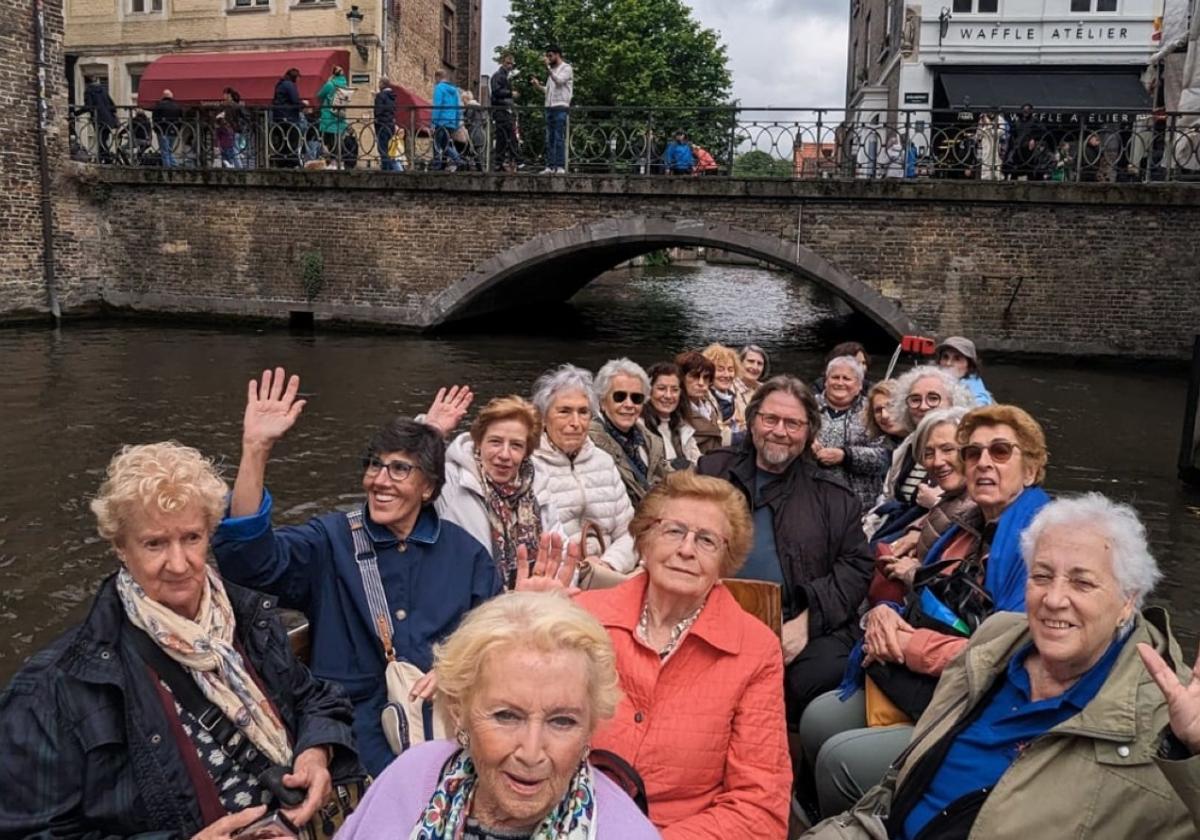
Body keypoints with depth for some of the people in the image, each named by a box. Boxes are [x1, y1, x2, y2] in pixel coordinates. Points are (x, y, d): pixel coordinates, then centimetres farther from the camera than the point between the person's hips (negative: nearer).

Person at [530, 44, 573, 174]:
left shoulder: (567, 68, -1)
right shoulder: (552, 70, 22)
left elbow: (559, 81, -19)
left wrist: (548, 66, -20)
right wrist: (538, 85, 8)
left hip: (560, 107, -8)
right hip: (549, 107, 8)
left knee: (559, 138, -10)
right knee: (549, 139, 5)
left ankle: (560, 167, -10)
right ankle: (550, 166, 6)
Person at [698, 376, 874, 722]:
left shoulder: (832, 497, 18)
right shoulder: (712, 472, 19)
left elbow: (855, 565, 11)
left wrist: (808, 618, -6)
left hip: (810, 626, 1)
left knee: (824, 675, -30)